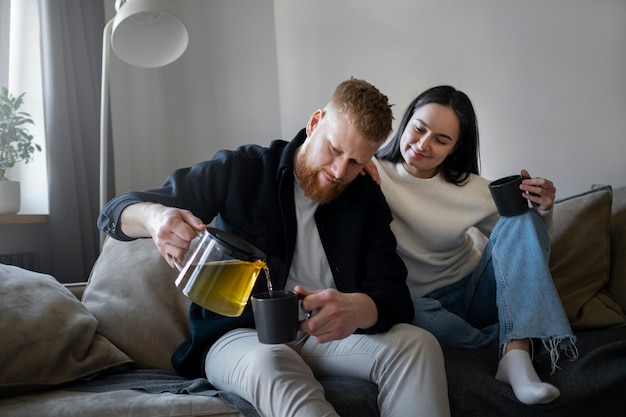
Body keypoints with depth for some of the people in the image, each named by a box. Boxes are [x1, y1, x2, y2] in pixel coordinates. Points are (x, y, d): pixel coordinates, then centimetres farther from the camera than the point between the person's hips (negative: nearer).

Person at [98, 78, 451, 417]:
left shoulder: (367, 199, 4)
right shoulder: (241, 172, -4)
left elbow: (395, 297, -6)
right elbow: (117, 212, -4)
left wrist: (358, 309, -32)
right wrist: (156, 216, -31)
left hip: (326, 335, 4)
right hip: (239, 335, -3)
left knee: (418, 345, -24)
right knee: (270, 364, -40)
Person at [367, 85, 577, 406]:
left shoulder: (472, 189, -3)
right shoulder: (370, 175, -10)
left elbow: (527, 245, 6)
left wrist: (542, 211, -16)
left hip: (472, 293, 3)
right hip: (420, 303, -3)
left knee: (521, 219, -19)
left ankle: (516, 354, -32)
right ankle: (516, 345, -20)